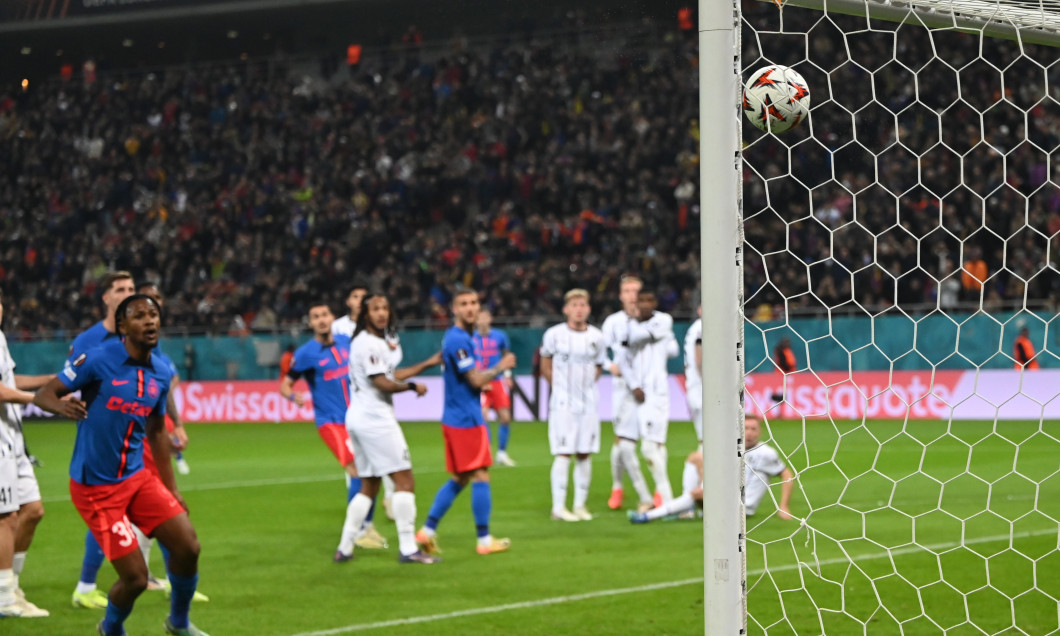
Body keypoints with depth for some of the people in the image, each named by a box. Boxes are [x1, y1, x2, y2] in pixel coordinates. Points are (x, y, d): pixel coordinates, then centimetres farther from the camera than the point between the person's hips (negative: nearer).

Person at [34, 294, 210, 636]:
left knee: (188, 546, -6)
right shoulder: (98, 360, -14)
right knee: (135, 577, -10)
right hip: (95, 489, -6)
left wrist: (171, 489, 19)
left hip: (137, 477, 6)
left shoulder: (161, 373, 5)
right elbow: (44, 395, -13)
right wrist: (62, 405, -37)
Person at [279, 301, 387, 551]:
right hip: (331, 422, -6)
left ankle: (368, 525, 24)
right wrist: (293, 395, -23)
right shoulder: (306, 353, -7)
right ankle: (358, 532, -6)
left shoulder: (345, 342, 6)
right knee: (357, 471, -17)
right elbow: (285, 384, -2)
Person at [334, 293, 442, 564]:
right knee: (404, 480, -8)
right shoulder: (370, 344, -13)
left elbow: (390, 375, 23)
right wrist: (413, 387, -4)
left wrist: (428, 363, 25)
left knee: (369, 486, 14)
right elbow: (383, 384, -17)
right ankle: (408, 549, -11)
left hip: (357, 418, 10)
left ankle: (345, 547, 12)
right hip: (375, 418, -10)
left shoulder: (374, 342, 18)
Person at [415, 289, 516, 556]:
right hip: (466, 420, -10)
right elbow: (476, 380, -17)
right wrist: (501, 367, -5)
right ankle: (484, 540, 2)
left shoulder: (456, 337, 15)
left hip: (455, 420, 10)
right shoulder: (459, 340, -17)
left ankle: (428, 531, 13)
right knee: (481, 477, -3)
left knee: (459, 480, 14)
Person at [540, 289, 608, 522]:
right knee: (563, 453, -7)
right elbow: (545, 365, 7)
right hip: (563, 404, -3)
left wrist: (586, 385, 4)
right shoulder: (554, 334, -5)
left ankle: (580, 505, 13)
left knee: (585, 454, 5)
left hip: (588, 403, 3)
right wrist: (559, 386, 2)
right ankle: (558, 507, -3)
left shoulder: (596, 337, 3)